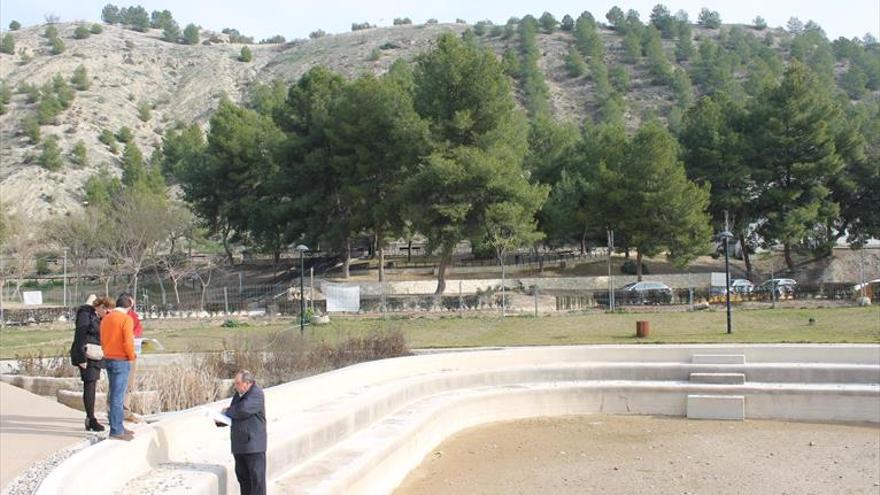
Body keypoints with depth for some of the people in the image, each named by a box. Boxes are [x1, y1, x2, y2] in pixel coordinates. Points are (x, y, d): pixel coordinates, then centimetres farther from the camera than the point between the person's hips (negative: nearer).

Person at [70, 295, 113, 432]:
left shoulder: (98, 318, 16)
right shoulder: (86, 315, -11)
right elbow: (79, 337, -17)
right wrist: (82, 358, -21)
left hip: (95, 357, 9)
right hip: (87, 356, -9)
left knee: (92, 387, 9)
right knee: (89, 386, -9)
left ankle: (89, 419, 14)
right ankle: (91, 419, -7)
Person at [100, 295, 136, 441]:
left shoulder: (105, 319, 12)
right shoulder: (126, 319, -12)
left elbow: (102, 340, 16)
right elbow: (128, 342, -18)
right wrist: (132, 356, -4)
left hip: (108, 359, 8)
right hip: (121, 361, -8)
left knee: (114, 395, 15)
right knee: (118, 396, -6)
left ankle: (118, 427, 21)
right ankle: (116, 431, -4)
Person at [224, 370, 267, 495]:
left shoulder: (256, 394, -13)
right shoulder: (238, 394, 14)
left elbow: (242, 410, -24)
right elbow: (233, 414, 21)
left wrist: (227, 411, -6)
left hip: (253, 444, -8)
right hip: (239, 444, 8)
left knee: (257, 478, -4)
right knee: (242, 476, 14)